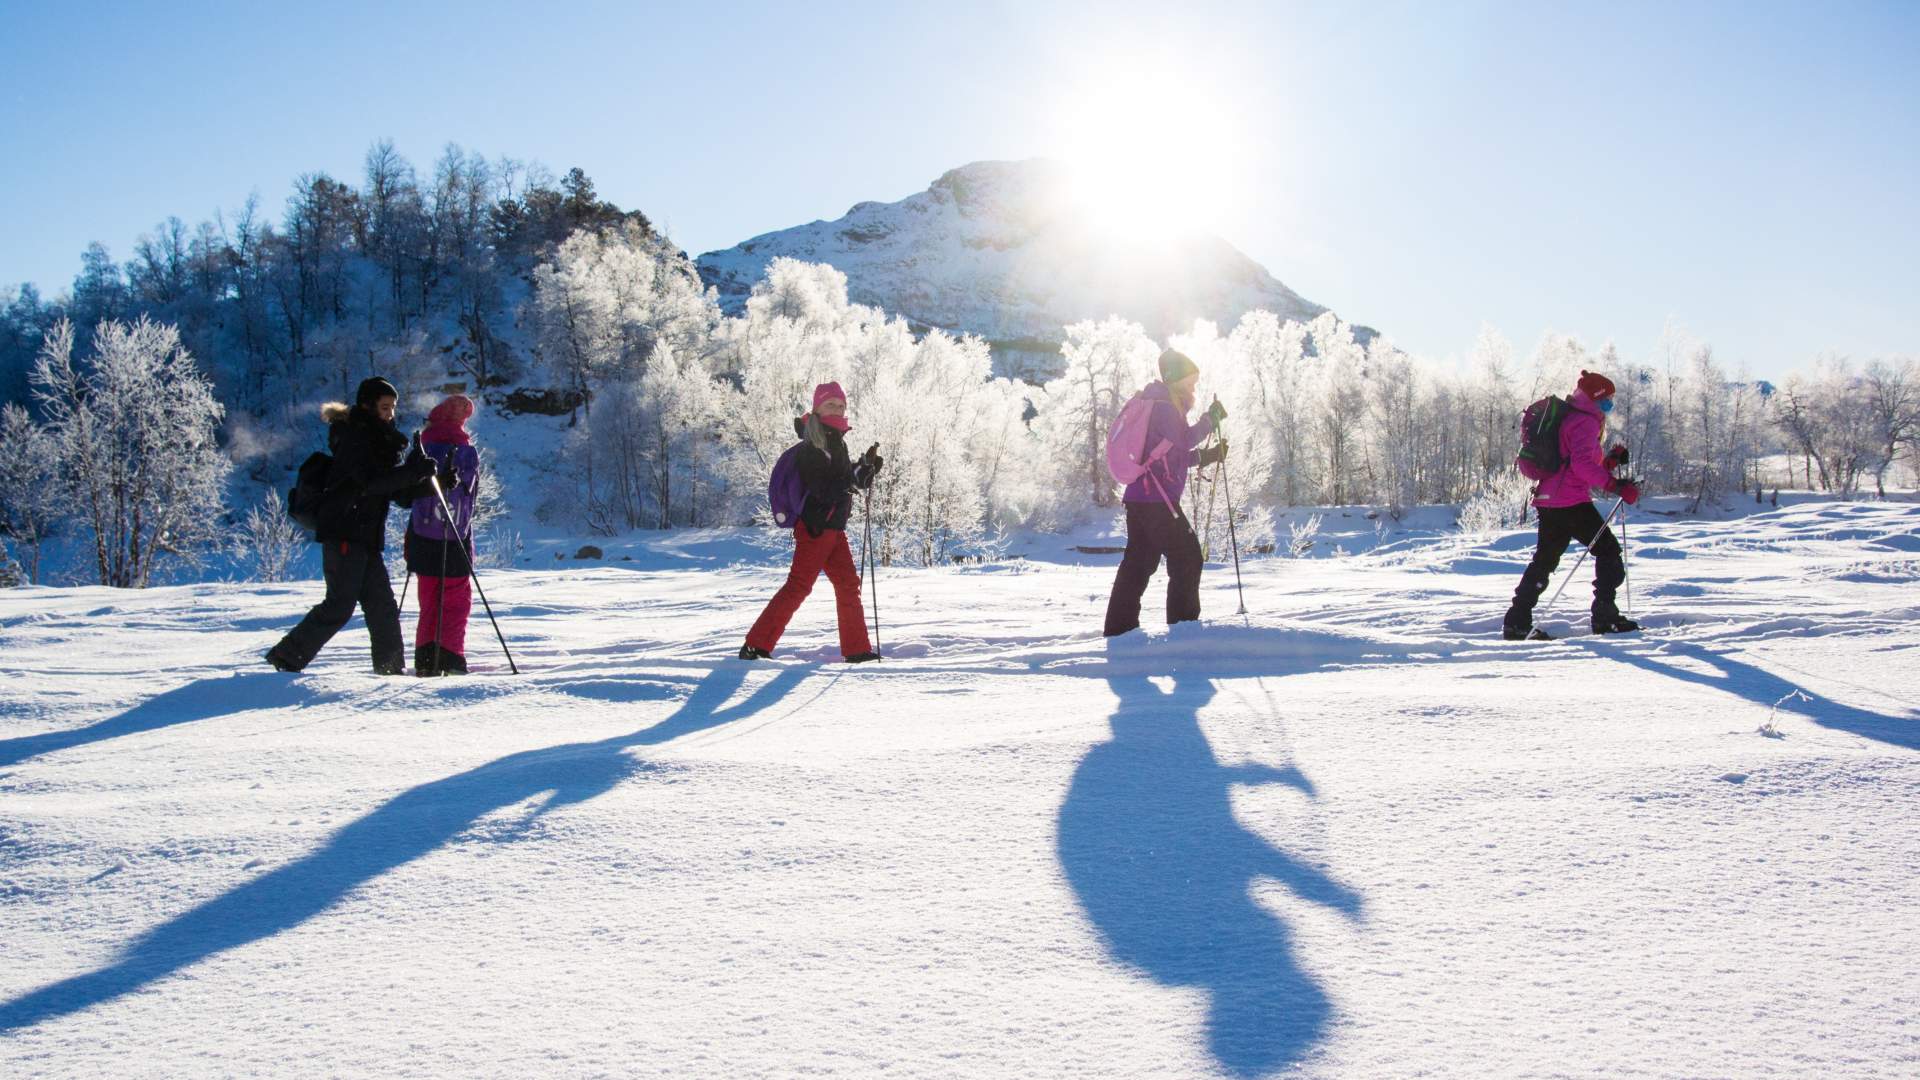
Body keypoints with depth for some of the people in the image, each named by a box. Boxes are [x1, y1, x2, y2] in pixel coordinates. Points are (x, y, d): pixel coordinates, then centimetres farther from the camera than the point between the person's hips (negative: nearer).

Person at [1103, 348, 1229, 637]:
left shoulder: (1154, 405, 23)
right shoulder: (1163, 405, -8)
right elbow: (1183, 441, -14)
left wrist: (1207, 456, 18)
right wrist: (1211, 419, -4)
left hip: (1138, 497, 10)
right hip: (1157, 498, -10)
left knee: (1138, 564, 12)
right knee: (1187, 558, -4)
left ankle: (1120, 627, 13)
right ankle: (1183, 625, -4)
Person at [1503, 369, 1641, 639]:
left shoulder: (1570, 420, 25)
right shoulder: (1585, 422, -7)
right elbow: (1582, 465, -21)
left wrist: (1611, 460, 15)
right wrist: (1616, 485, -23)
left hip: (1549, 500, 10)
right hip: (1571, 502, -10)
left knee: (1545, 559, 11)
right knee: (1608, 550, 0)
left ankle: (1517, 622, 6)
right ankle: (1605, 617, -4)